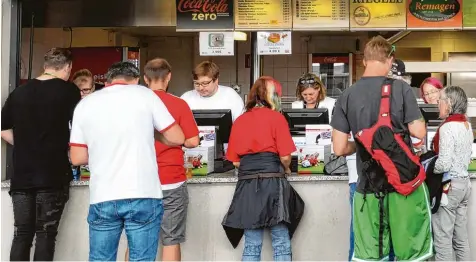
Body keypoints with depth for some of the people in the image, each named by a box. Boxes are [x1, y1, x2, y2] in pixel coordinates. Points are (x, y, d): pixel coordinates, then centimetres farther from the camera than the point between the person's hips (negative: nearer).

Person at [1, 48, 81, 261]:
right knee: (46, 234, 2)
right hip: (53, 175, -4)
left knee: (22, 234, 10)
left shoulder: (19, 92, 8)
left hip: (21, 174, 4)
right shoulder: (68, 90, -5)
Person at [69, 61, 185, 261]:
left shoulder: (84, 104, 7)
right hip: (143, 196, -2)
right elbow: (177, 138, 3)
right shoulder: (144, 94, 2)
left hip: (102, 198, 2)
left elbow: (77, 158, 6)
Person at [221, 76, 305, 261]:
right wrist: (286, 169, 14)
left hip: (247, 185, 4)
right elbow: (285, 156, -6)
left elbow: (235, 161, 9)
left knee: (251, 244, 9)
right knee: (281, 243, 3)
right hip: (272, 182, -4)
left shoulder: (239, 121, 11)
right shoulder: (276, 118, -1)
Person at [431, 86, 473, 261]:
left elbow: (443, 164, -22)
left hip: (448, 186, -9)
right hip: (464, 183, 9)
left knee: (443, 240, -1)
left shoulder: (447, 127, -17)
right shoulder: (467, 125, 9)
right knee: (461, 239, 13)